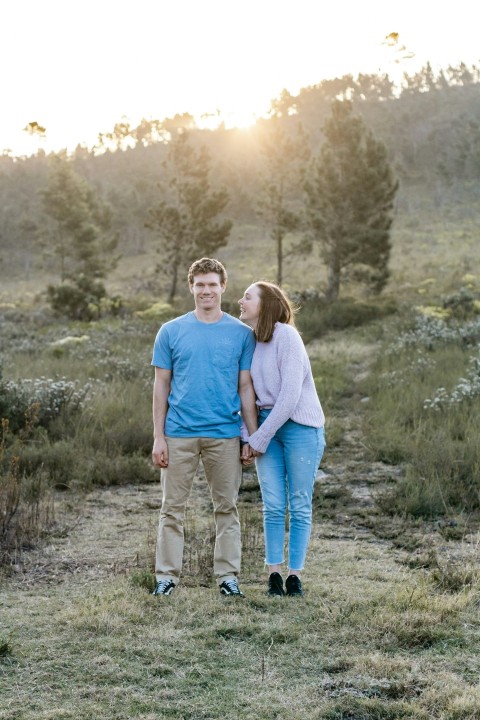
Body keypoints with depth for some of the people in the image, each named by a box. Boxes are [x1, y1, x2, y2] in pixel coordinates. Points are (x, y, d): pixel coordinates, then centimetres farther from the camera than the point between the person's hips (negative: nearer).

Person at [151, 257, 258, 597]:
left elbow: (246, 388, 5)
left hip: (225, 434, 0)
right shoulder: (171, 331, 4)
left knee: (227, 507, 7)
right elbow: (161, 386, 4)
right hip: (179, 433, 0)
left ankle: (228, 575, 17)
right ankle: (167, 575, 13)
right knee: (173, 507, 5)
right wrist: (158, 437, -1)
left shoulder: (242, 333, 3)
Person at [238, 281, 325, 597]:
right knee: (273, 506, 4)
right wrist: (248, 437, -1)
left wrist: (259, 438, -14)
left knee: (300, 506, 2)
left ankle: (295, 575, 10)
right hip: (266, 426, 6)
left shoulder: (286, 336, -12)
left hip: (300, 427, -5)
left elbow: (290, 395, -17)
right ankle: (274, 574, 11)